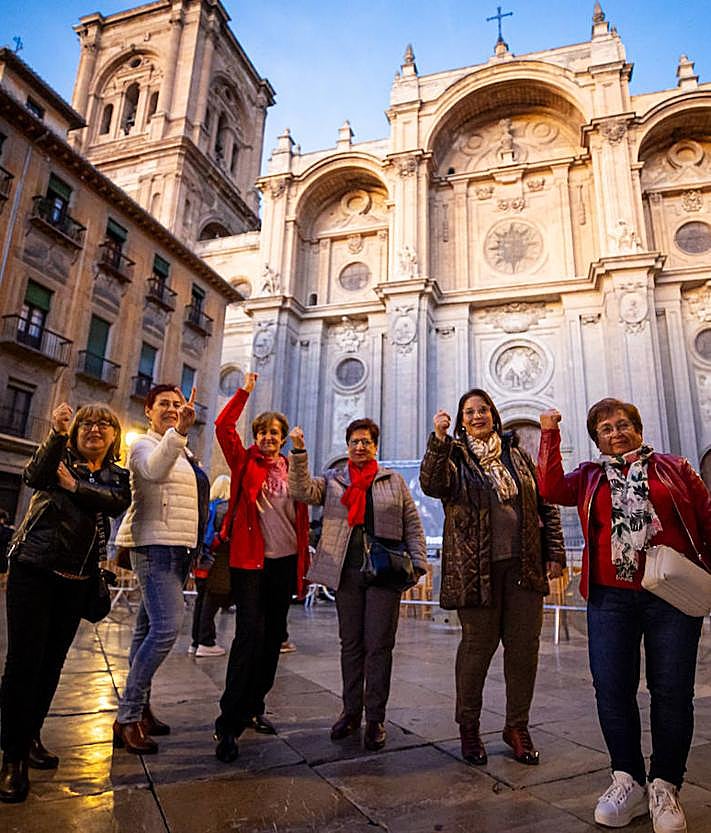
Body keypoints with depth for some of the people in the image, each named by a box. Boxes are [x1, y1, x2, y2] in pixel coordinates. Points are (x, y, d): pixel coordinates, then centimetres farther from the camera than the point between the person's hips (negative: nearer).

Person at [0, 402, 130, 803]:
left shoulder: (117, 475, 11)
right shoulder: (60, 457, 4)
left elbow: (119, 502, -10)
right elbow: (34, 476, -19)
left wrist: (74, 486, -15)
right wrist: (57, 433, -30)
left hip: (77, 578, 3)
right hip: (34, 569, -3)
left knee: (52, 661, 10)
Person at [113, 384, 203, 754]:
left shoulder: (180, 451, 20)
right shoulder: (145, 445, -7)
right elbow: (153, 470, -32)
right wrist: (179, 431, -44)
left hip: (176, 546, 9)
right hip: (154, 544, -9)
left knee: (149, 626, 11)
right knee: (166, 626, -17)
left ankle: (139, 709, 18)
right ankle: (127, 717, -8)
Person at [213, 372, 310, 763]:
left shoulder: (292, 469, 9)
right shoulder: (244, 462, 2)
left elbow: (302, 517, 10)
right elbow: (223, 426, -12)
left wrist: (304, 560, 8)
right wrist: (245, 391, -8)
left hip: (285, 562, 4)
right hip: (250, 559, -4)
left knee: (273, 636, 12)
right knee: (250, 633, -12)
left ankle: (253, 708, 28)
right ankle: (228, 723, -2)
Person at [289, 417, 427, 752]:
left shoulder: (394, 481, 9)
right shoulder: (332, 480, 10)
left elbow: (412, 524, 7)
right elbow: (302, 491, -7)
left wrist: (418, 562, -1)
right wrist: (299, 452, -17)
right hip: (347, 572, 1)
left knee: (379, 645, 2)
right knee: (350, 644, 11)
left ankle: (375, 718, 14)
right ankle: (351, 712, 25)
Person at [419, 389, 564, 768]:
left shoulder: (518, 456, 12)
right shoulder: (454, 457, 1)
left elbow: (546, 506, 14)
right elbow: (432, 484, -21)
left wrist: (555, 553, 7)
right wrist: (438, 439, -31)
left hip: (524, 565, 4)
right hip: (476, 568, -4)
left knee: (525, 647, 9)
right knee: (477, 646, 4)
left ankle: (517, 726, 28)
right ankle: (469, 726, 24)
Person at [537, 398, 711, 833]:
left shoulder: (674, 468, 9)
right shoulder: (590, 476, 13)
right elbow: (551, 488, -4)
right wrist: (550, 436, -2)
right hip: (610, 597, 2)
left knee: (672, 691, 4)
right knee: (613, 690, 3)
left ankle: (664, 786, 22)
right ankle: (628, 780, 21)